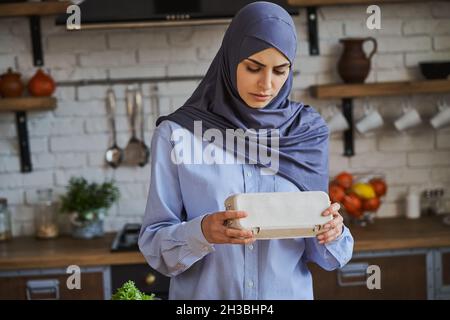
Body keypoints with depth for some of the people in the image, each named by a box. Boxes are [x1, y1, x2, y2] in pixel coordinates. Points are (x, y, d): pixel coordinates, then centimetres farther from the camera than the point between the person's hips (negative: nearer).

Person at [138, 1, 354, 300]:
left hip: (289, 293, 2)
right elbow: (154, 244, -9)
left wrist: (331, 233, -20)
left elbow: (317, 252, 1)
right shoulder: (177, 133, -10)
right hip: (204, 293, -2)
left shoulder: (308, 134, -3)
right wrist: (201, 233, -28)